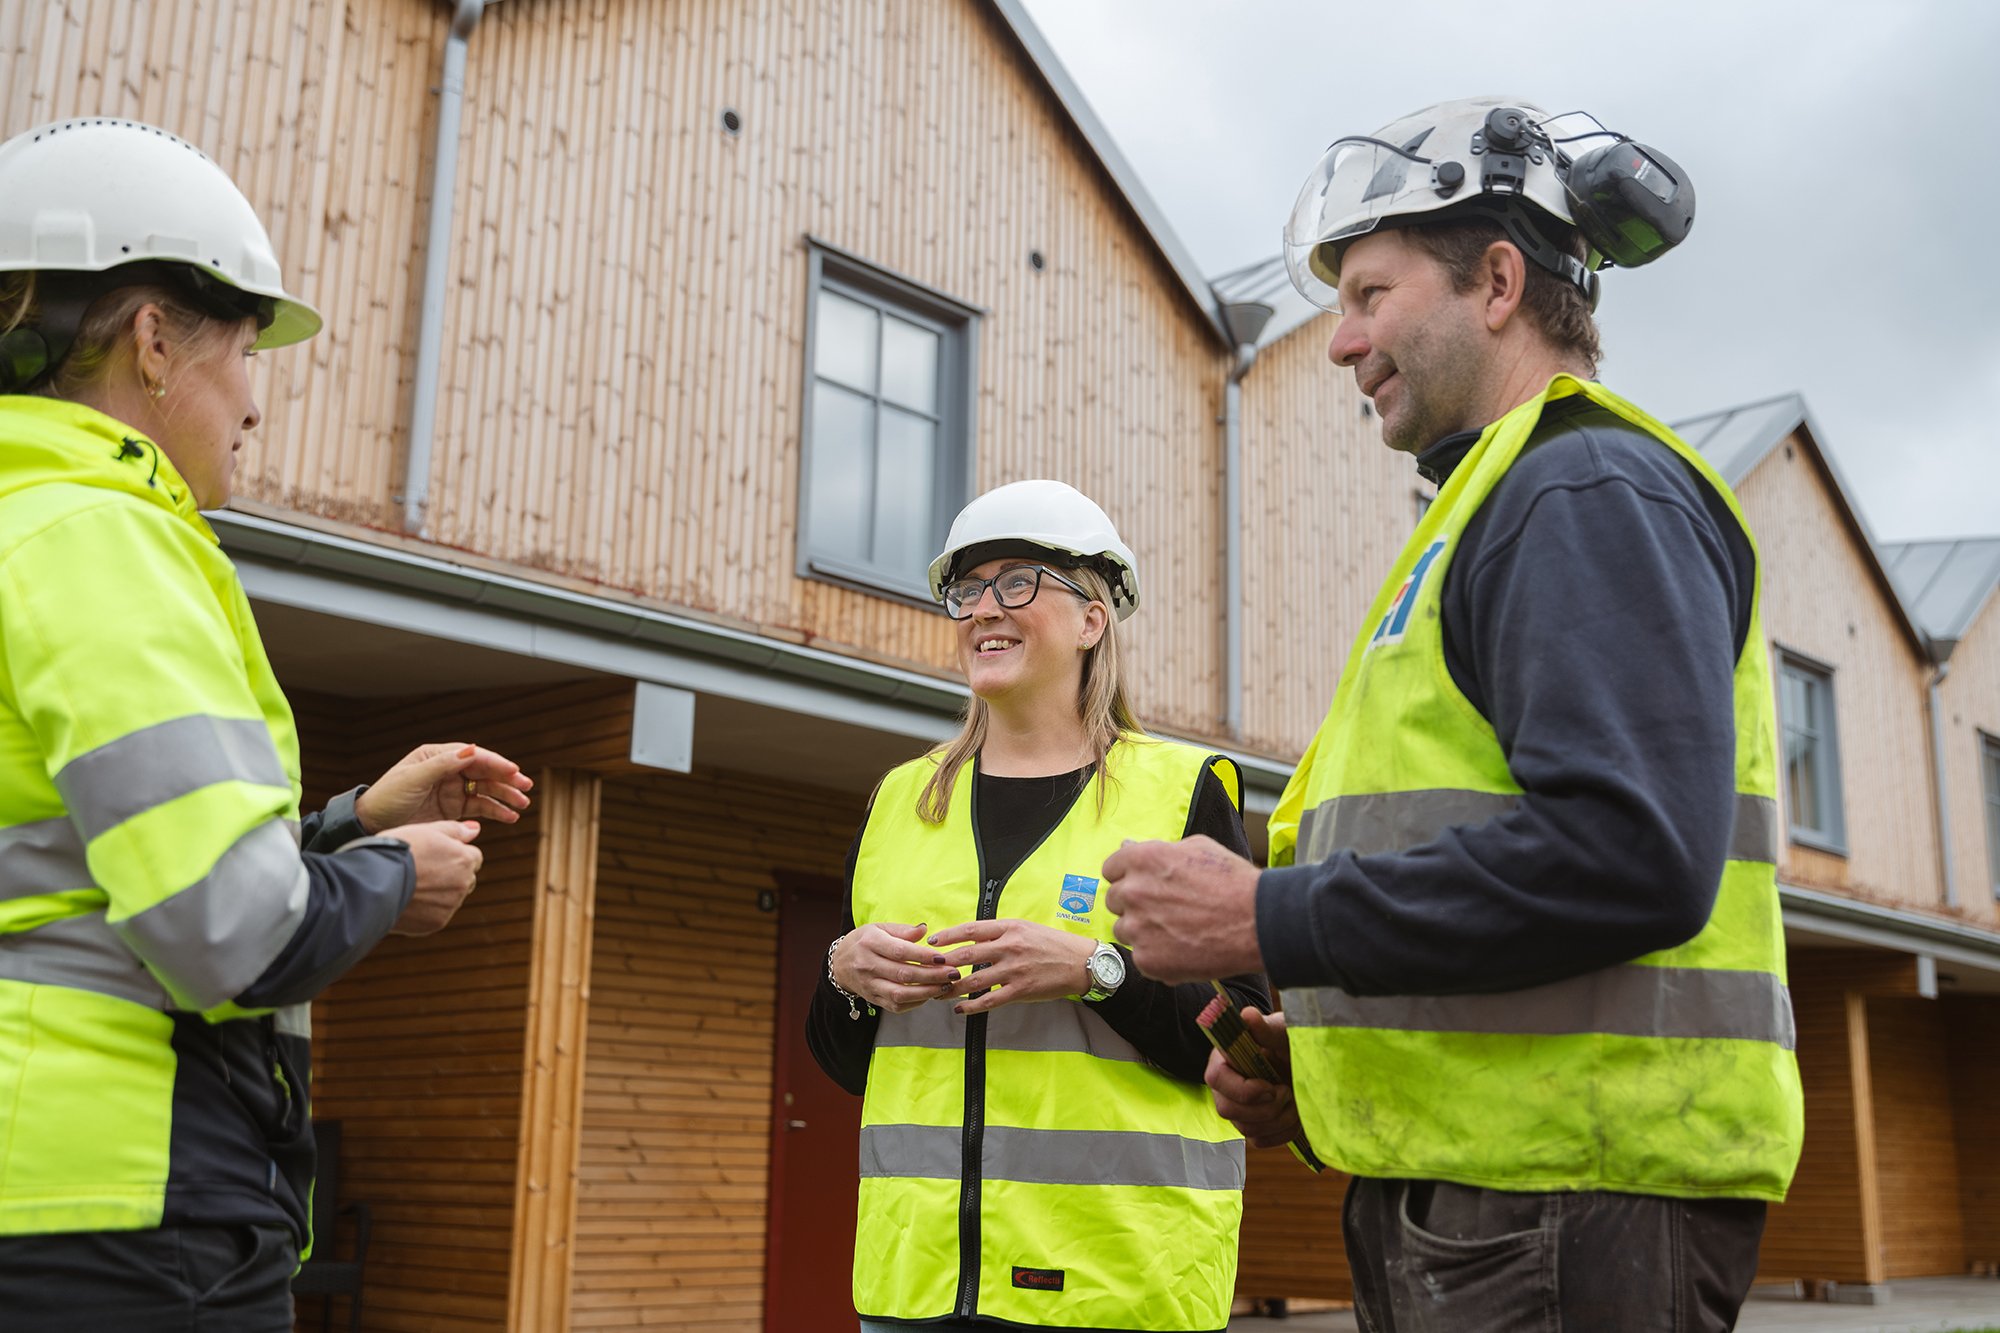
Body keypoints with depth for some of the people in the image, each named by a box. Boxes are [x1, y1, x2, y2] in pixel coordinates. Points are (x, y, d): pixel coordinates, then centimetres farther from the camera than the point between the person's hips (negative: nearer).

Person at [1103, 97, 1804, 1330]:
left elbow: (1627, 855, -25)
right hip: (1478, 1192, 9)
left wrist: (1271, 921, -19)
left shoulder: (1593, 494, -11)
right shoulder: (1503, 504, 21)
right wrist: (1316, 1061, 9)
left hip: (1571, 1207, -9)